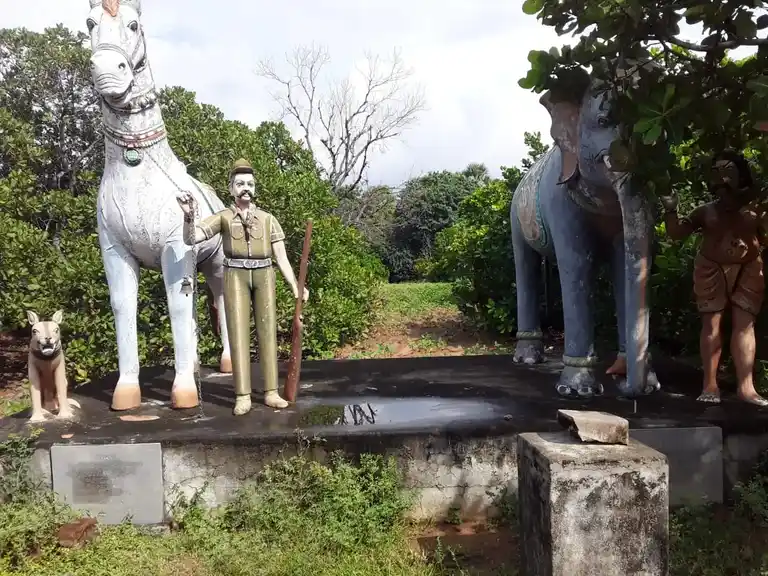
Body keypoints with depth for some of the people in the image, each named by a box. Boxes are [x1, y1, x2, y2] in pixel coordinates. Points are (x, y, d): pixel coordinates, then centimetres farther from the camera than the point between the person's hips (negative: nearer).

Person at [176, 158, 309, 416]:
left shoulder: (268, 219, 11)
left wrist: (295, 286, -2)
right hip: (236, 276, -1)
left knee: (267, 331, -1)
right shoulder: (223, 217, 7)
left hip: (264, 276, 2)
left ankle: (271, 393, 3)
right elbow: (190, 239, -4)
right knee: (238, 332, -7)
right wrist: (189, 215, -23)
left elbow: (281, 258, 9)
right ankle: (243, 396, -6)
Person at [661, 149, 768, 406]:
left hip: (747, 270, 0)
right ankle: (710, 385, 0)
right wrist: (671, 209, -8)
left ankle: (746, 386, -3)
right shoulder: (706, 210, 8)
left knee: (744, 324, -3)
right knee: (712, 323, -2)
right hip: (712, 270, 0)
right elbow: (677, 233, 6)